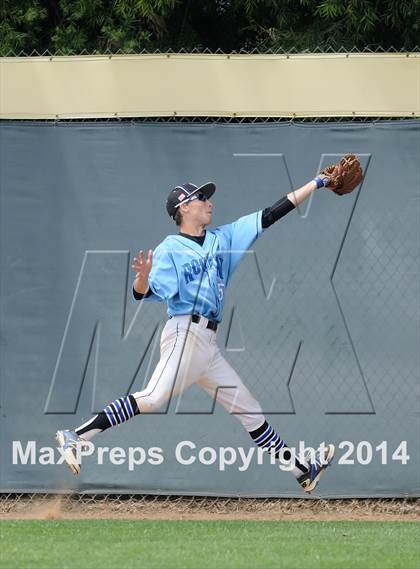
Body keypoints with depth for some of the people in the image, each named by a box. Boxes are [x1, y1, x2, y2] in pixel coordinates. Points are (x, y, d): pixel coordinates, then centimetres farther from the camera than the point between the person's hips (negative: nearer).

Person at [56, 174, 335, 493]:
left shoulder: (223, 239, 19)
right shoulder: (170, 250, -1)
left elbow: (272, 215, 19)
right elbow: (144, 293, -12)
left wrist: (316, 184, 17)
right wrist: (143, 278, -36)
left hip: (208, 344, 8)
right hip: (186, 333, -8)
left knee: (248, 409, 14)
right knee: (155, 398, -28)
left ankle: (302, 470, 22)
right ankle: (77, 437, -34)